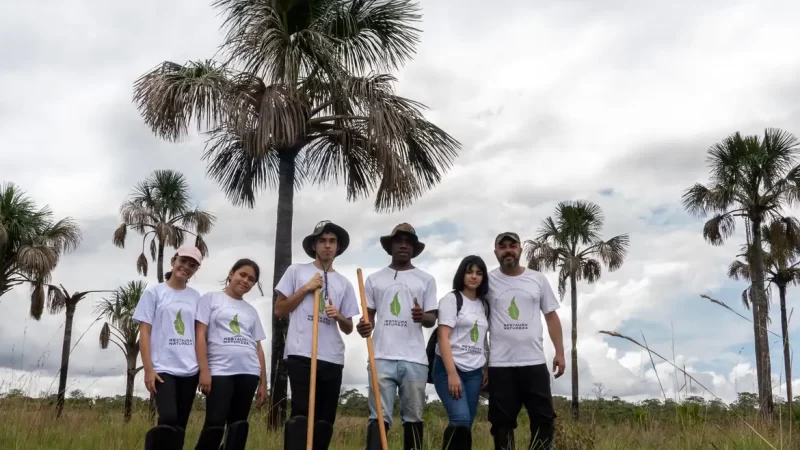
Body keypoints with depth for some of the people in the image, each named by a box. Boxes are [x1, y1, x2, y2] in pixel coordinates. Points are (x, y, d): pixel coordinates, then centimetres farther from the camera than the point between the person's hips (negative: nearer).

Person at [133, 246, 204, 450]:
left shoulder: (195, 296, 12)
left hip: (189, 370, 4)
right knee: (169, 419, -21)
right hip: (163, 368, -4)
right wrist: (148, 369, -9)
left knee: (180, 425, 3)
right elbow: (144, 332, -1)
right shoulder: (154, 291, 3)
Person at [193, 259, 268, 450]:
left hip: (248, 372, 5)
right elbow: (201, 335, -1)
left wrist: (263, 382, 11)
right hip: (220, 370, -4)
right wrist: (204, 370, -11)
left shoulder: (251, 311, 21)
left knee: (238, 425, 3)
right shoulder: (211, 298, 8)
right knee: (215, 424, -13)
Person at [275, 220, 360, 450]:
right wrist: (306, 288, -2)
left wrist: (339, 316, -3)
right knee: (301, 414, -13)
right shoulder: (296, 271, 9)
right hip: (301, 355, -4)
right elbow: (279, 310, 6)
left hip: (333, 358, 4)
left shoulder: (344, 283, 18)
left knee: (325, 420, 3)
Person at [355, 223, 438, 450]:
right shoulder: (374, 279, 14)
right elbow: (369, 315, 15)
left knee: (413, 417, 6)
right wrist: (364, 326, -9)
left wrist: (423, 316, -15)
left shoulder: (426, 279, 12)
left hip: (415, 359, 1)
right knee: (379, 416, -7)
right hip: (382, 357, 0)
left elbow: (432, 319, 9)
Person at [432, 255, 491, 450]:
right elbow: (443, 337, -11)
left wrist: (486, 369, 8)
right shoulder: (451, 299, -2)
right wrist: (452, 373, -19)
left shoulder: (484, 305, 16)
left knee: (467, 424, 0)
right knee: (460, 419, -22)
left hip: (474, 372, 6)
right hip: (449, 368, -6)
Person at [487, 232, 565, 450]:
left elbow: (551, 316, 10)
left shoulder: (538, 279, 6)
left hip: (534, 362, 2)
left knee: (544, 418, 4)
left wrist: (560, 352, 4)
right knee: (502, 422, 5)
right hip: (500, 365, -1)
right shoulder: (488, 281, 1)